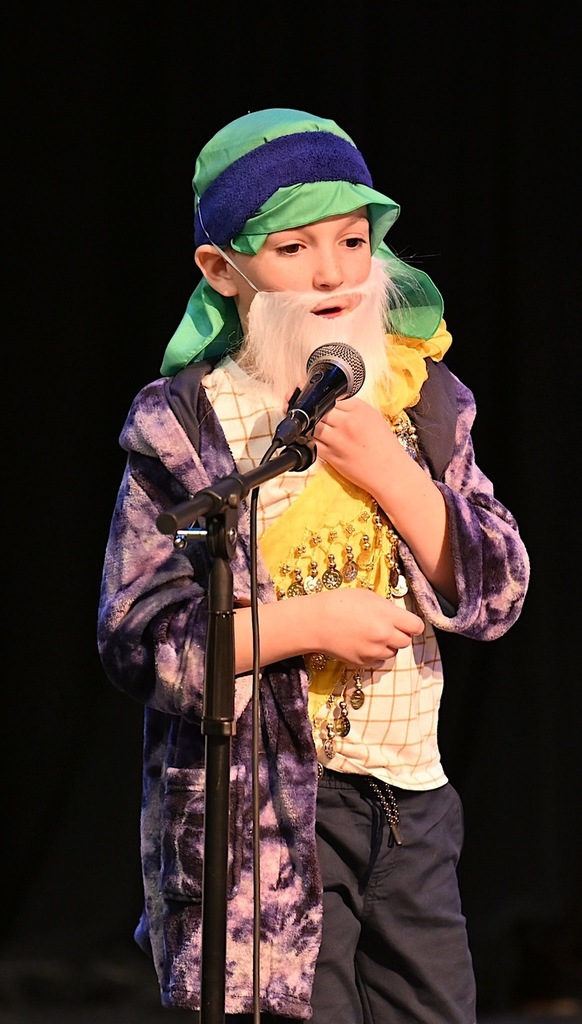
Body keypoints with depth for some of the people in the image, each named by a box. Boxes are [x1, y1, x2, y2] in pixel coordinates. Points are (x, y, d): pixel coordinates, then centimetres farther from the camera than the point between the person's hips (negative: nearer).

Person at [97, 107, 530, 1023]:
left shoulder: (420, 397, 8)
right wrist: (310, 621, -16)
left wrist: (389, 476, -9)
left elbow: (497, 596, 4)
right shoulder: (183, 426, -5)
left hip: (411, 798, 5)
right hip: (257, 816, -5)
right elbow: (135, 642, -8)